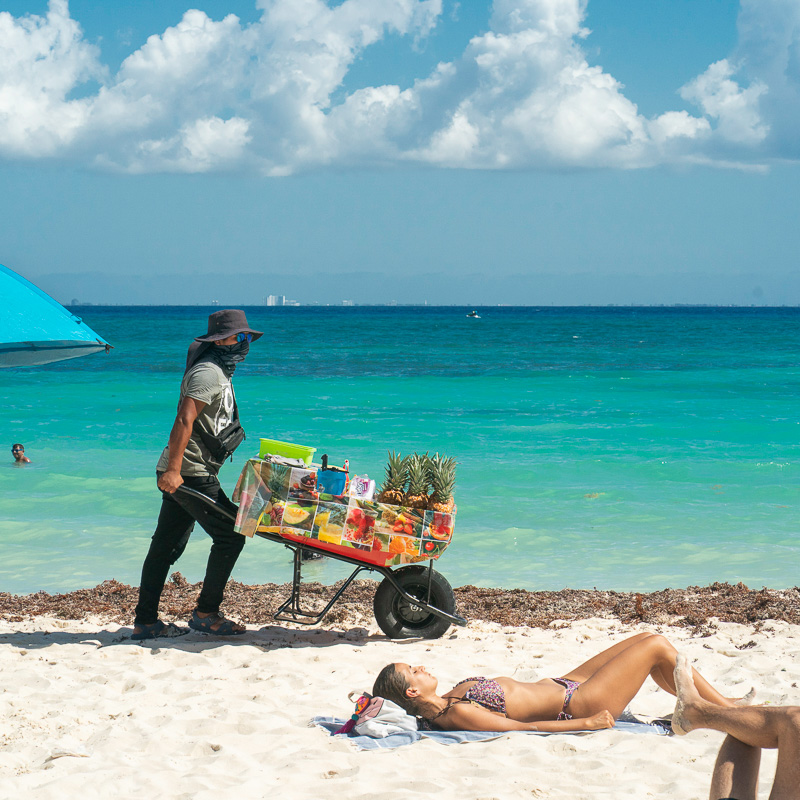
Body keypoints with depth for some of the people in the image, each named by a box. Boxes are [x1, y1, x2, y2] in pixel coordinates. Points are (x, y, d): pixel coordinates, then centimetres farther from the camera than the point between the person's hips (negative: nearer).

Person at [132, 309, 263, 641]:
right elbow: (184, 420, -24)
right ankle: (206, 613, 0)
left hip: (180, 474, 10)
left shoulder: (219, 372, 21)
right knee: (230, 535, -6)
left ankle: (145, 622, 13)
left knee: (166, 546, 10)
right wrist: (173, 469, -31)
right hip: (191, 473, -10)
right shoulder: (208, 373, -13)